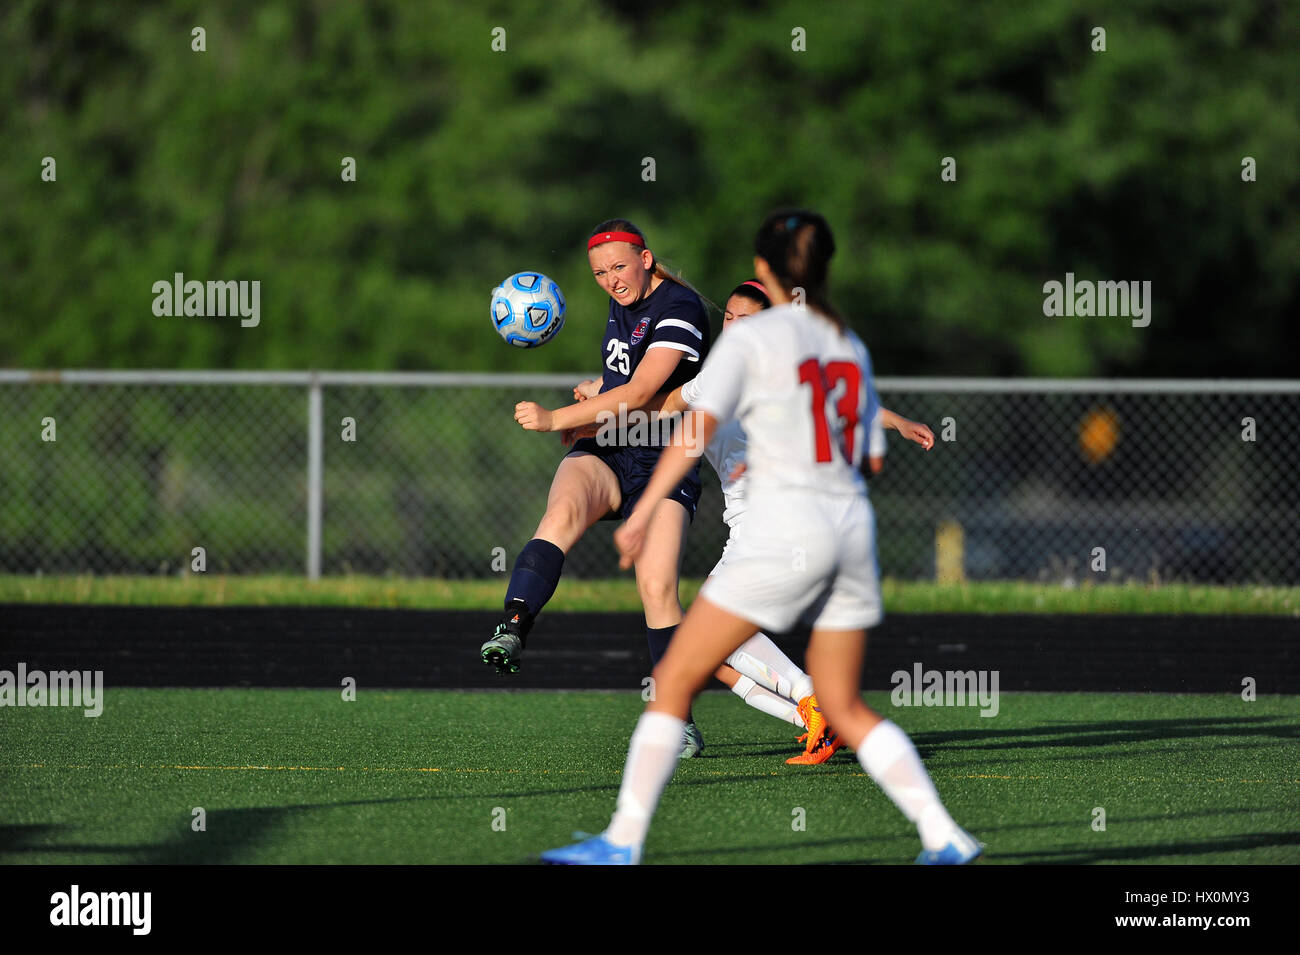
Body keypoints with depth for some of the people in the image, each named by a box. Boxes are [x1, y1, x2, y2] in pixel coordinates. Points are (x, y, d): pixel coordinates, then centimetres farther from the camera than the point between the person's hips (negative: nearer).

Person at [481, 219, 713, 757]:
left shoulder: (679, 308, -13)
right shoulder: (623, 304, 13)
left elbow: (639, 393, -23)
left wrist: (555, 419, -26)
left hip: (663, 466, -5)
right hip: (604, 455, 5)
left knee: (657, 586, -18)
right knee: (563, 511, -31)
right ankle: (512, 628, -54)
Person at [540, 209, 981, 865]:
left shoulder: (752, 336, -3)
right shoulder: (850, 346, 15)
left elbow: (697, 429, -13)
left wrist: (643, 513, -16)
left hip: (783, 532, -6)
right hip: (851, 524, 6)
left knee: (675, 681, 1)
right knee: (845, 707, 13)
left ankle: (622, 842, -3)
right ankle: (944, 836, 1)